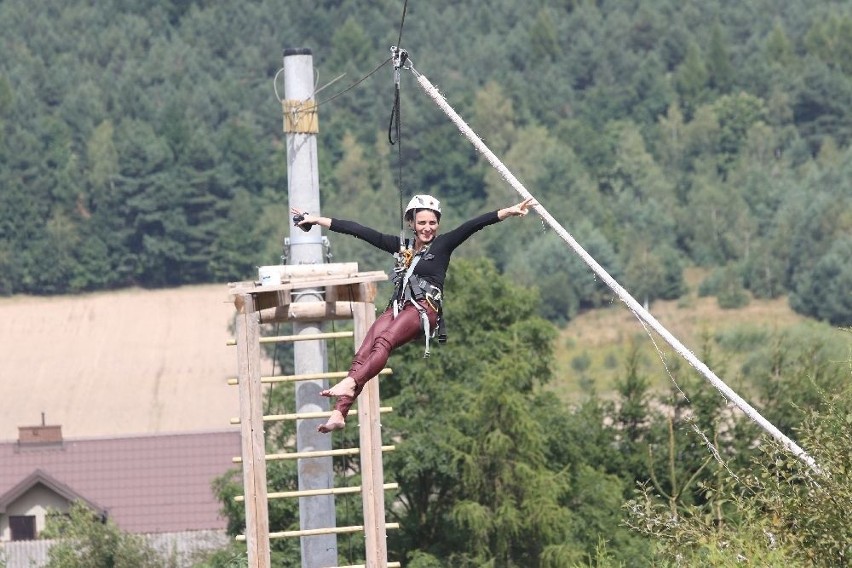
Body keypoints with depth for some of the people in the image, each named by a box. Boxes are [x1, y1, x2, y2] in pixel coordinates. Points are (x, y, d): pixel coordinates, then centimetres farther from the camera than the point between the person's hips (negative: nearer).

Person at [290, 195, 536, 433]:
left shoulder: (442, 245, 12)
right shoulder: (401, 246, 23)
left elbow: (474, 225, 0)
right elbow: (360, 231, 24)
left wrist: (508, 212, -11)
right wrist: (316, 220, 26)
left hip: (424, 310, -4)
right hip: (398, 307, 4)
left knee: (383, 341, -32)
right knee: (363, 353, -20)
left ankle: (350, 383, -55)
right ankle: (339, 413, -34)